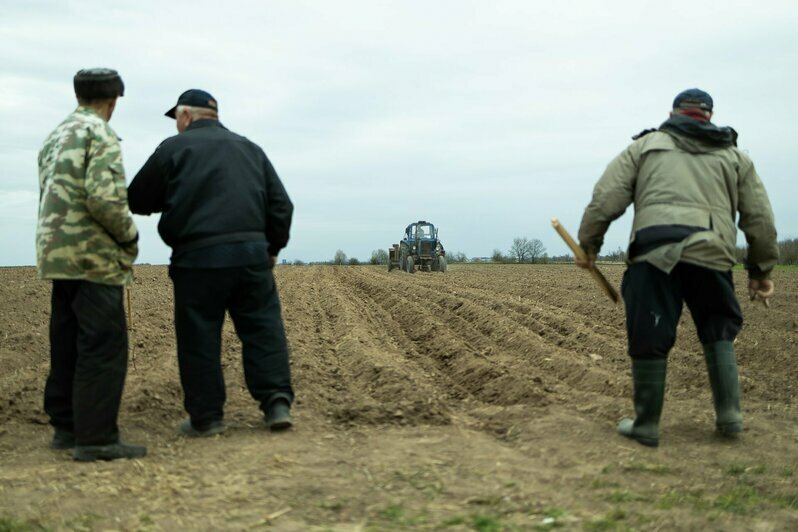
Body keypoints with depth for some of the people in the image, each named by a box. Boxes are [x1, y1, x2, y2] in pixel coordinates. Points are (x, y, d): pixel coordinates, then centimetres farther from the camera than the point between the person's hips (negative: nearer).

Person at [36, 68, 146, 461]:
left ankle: (66, 427, 20)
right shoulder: (100, 135, -11)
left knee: (68, 344, 13)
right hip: (93, 256, -9)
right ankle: (96, 438, -7)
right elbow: (104, 197, -22)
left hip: (57, 253, 9)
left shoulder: (55, 137, 17)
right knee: (103, 346, -7)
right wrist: (130, 236, -7)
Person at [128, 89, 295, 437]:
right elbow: (281, 204, 15)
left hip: (198, 257, -3)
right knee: (264, 327, 8)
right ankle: (277, 402, 0)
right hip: (252, 253, 4)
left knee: (199, 337, 4)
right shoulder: (249, 149, 17)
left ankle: (206, 417, 9)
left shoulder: (174, 148, 4)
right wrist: (273, 246, 24)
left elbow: (137, 200, 7)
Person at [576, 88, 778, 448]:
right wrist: (761, 269, 27)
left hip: (656, 254, -2)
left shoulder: (645, 145, 18)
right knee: (718, 333, 21)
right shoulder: (735, 156, 23)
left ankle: (646, 425, 13)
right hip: (712, 255, 2)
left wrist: (588, 244, 16)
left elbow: (606, 198, 8)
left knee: (649, 339, 6)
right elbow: (760, 218, 20)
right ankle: (729, 416, 17)